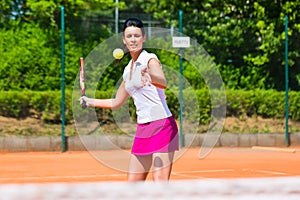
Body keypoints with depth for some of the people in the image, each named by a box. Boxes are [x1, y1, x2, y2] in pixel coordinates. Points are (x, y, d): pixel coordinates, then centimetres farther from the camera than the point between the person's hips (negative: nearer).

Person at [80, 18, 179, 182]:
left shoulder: (150, 59, -7)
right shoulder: (128, 70, 16)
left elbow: (163, 82, -31)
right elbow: (117, 103, 30)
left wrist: (150, 78, -51)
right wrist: (90, 102, 29)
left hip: (161, 125, -8)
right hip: (142, 129, 8)